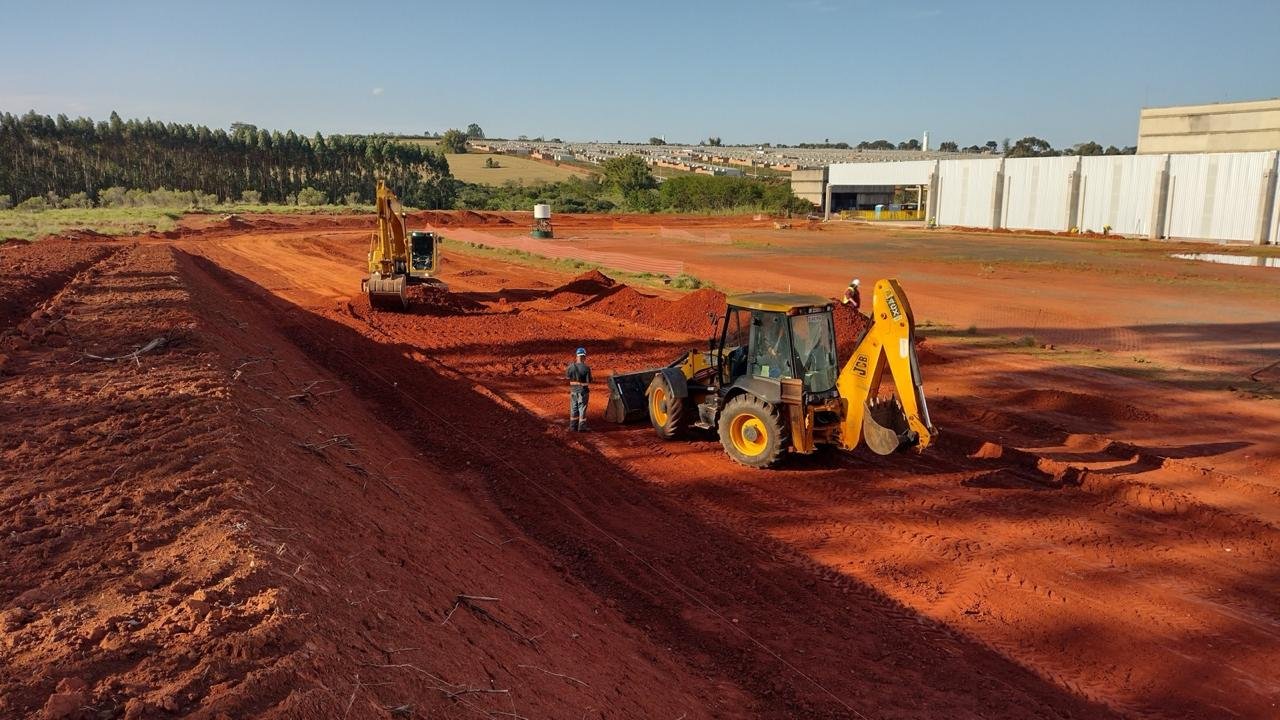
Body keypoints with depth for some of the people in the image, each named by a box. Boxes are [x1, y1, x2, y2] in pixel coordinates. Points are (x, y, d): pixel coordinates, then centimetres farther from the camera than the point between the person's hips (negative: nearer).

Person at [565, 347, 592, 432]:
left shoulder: (571, 366, -9)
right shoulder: (586, 368, -18)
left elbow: (567, 377, 6)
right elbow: (589, 382, -13)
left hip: (573, 390, 3)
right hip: (583, 390, -3)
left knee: (574, 409, 15)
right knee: (582, 409, 6)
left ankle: (573, 427, 20)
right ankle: (581, 427, 8)